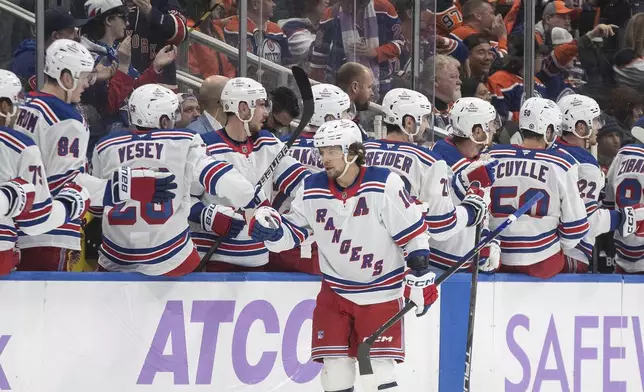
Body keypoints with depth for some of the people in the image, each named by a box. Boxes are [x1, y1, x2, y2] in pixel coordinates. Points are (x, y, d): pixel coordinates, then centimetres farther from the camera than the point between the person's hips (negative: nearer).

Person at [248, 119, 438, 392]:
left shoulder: (384, 185, -16)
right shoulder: (313, 190, -3)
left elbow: (412, 232, -10)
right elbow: (293, 231, 6)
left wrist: (420, 276, -10)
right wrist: (270, 229, -15)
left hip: (381, 291, -4)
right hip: (335, 292, 4)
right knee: (335, 370, 1)